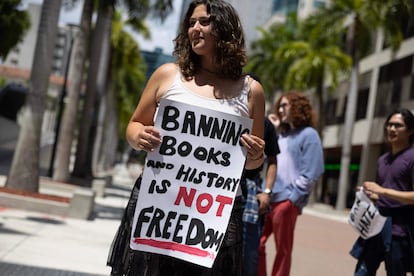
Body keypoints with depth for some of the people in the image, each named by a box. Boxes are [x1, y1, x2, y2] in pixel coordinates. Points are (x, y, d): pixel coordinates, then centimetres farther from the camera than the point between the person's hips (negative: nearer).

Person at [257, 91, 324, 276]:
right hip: (269, 198, 7)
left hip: (287, 201, -7)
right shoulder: (282, 135, 20)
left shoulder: (308, 134, -1)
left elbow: (311, 172, -9)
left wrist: (293, 198, -13)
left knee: (283, 250, 2)